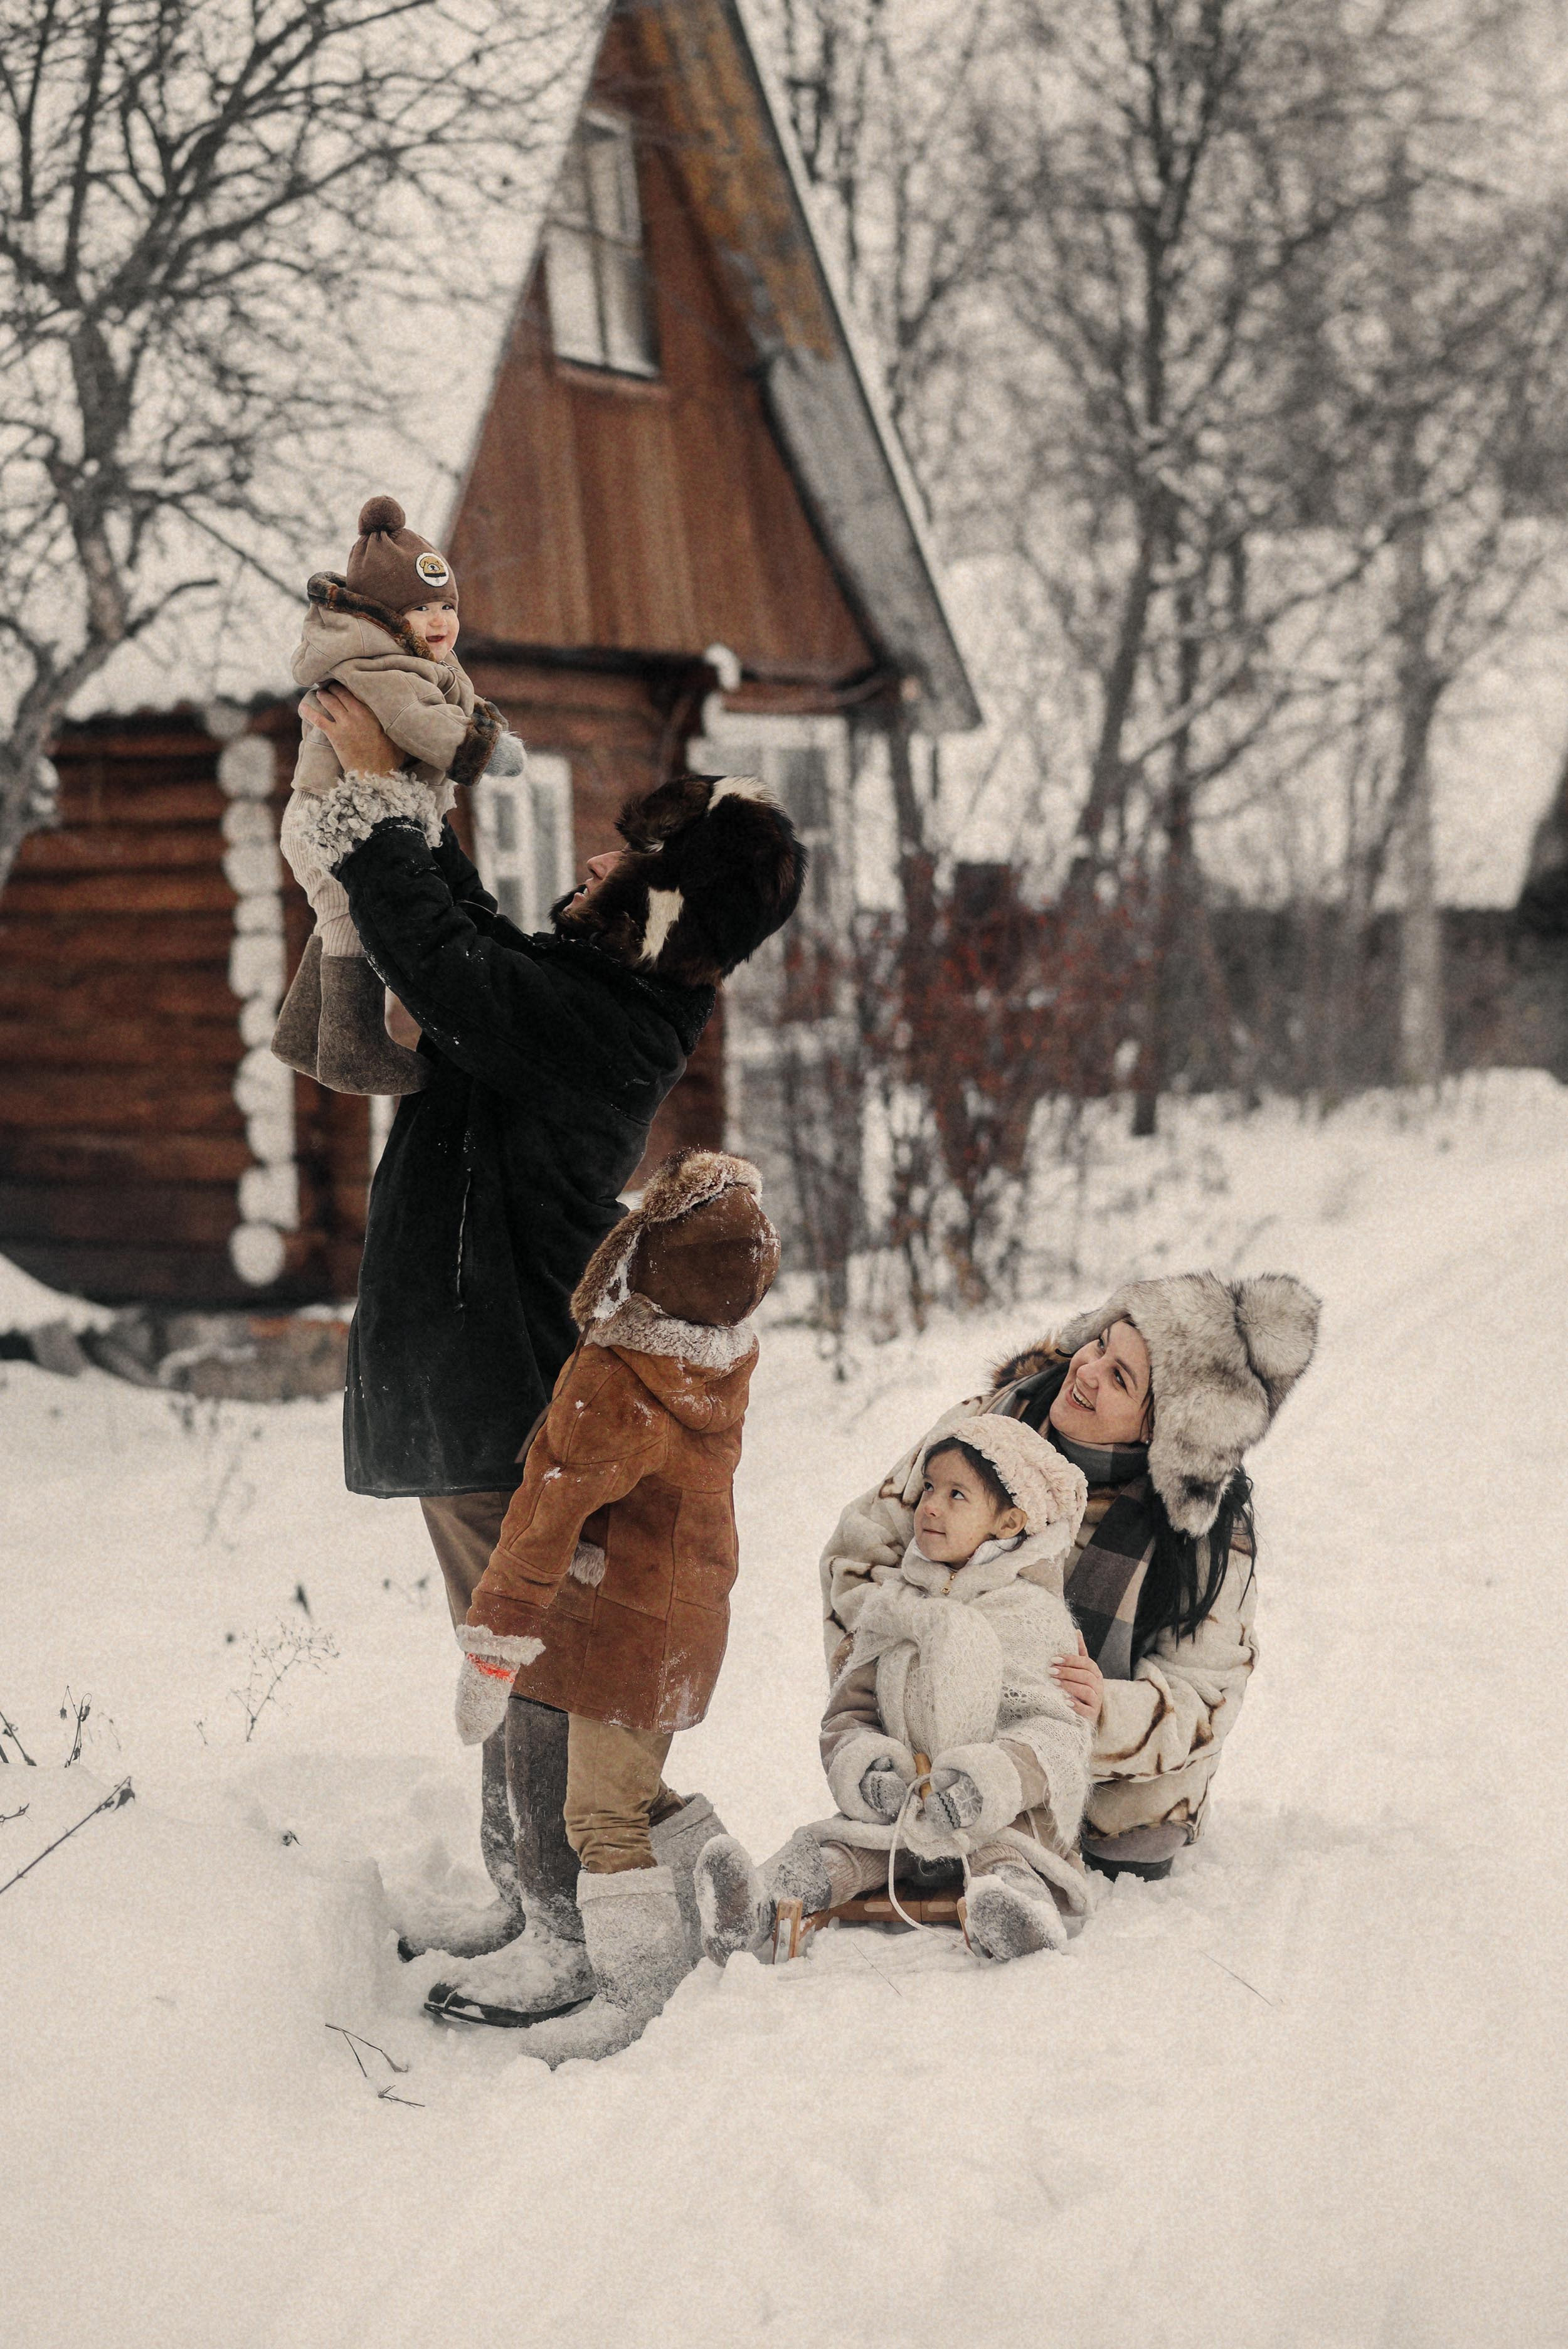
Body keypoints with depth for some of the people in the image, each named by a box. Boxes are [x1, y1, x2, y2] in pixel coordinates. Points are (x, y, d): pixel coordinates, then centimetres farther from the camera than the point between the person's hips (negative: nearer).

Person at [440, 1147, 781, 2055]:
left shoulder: (612, 1386, -29)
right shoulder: (731, 1357, -8)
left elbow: (546, 1521, -24)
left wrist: (495, 1642, -19)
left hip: (631, 1621, -8)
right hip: (689, 1602, 8)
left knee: (604, 1816, 1)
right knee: (633, 1785, 23)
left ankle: (644, 1990, 6)